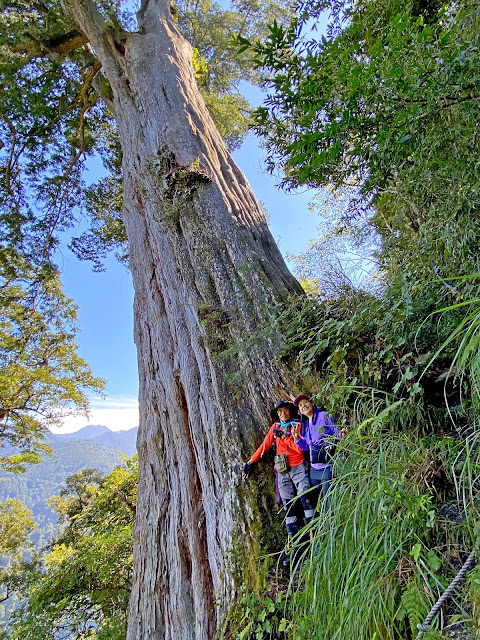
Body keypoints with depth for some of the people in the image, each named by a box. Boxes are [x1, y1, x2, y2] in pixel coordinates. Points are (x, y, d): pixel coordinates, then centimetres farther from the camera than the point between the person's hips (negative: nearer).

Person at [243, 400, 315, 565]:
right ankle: (296, 546, 8)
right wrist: (250, 463, 8)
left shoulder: (298, 425, -1)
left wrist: (284, 436, -20)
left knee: (305, 499, -17)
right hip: (283, 471, 3)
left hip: (298, 468, -3)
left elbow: (301, 449, -9)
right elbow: (264, 446, 10)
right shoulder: (275, 427, 8)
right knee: (288, 506, 3)